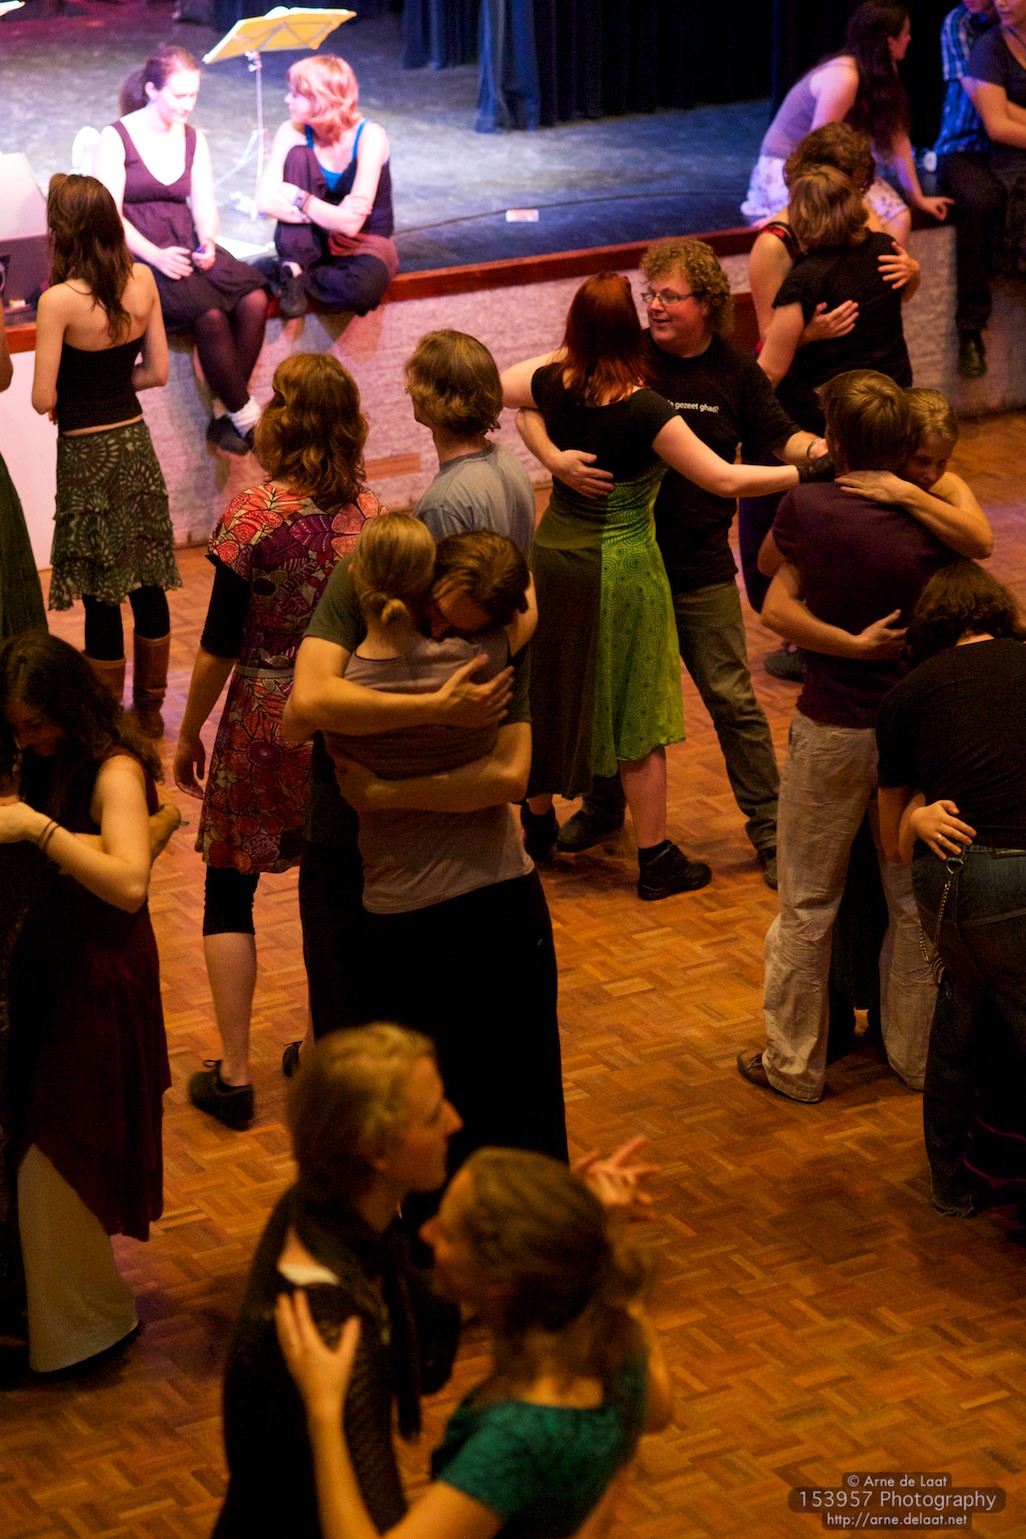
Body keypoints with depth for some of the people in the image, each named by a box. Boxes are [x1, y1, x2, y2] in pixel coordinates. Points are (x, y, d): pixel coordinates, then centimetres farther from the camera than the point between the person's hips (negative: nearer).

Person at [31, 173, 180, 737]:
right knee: (147, 584, 15)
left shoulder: (59, 300, -20)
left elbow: (43, 399, -16)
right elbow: (157, 371, 4)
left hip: (87, 456, -6)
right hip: (135, 441, 6)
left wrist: (69, 396, 6)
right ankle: (150, 711, 27)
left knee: (101, 597, 4)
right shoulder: (142, 281, -4)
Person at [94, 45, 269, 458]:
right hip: (136, 255, -5)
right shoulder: (117, 138, -1)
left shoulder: (194, 140, 16)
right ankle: (247, 418, -19)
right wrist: (155, 255, -22)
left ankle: (226, 414, -19)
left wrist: (207, 244, -11)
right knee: (209, 311, -32)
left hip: (186, 248, 5)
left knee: (254, 298, -24)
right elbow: (109, 216, -8)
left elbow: (204, 206, 12)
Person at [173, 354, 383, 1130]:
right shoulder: (370, 512, -4)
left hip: (266, 723, -4)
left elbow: (221, 642, -11)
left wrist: (190, 731, 1)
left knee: (230, 890, 8)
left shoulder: (253, 514, -15)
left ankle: (233, 1074, 8)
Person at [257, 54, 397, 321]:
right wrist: (331, 214, -24)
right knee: (299, 155, -21)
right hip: (314, 239, 3)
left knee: (363, 286, -40)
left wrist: (298, 198, -22)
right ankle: (293, 267, -21)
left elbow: (351, 224, -26)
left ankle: (295, 277, -10)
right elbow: (265, 201, -19)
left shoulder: (369, 136, -20)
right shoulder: (293, 133, -9)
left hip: (365, 241, -3)